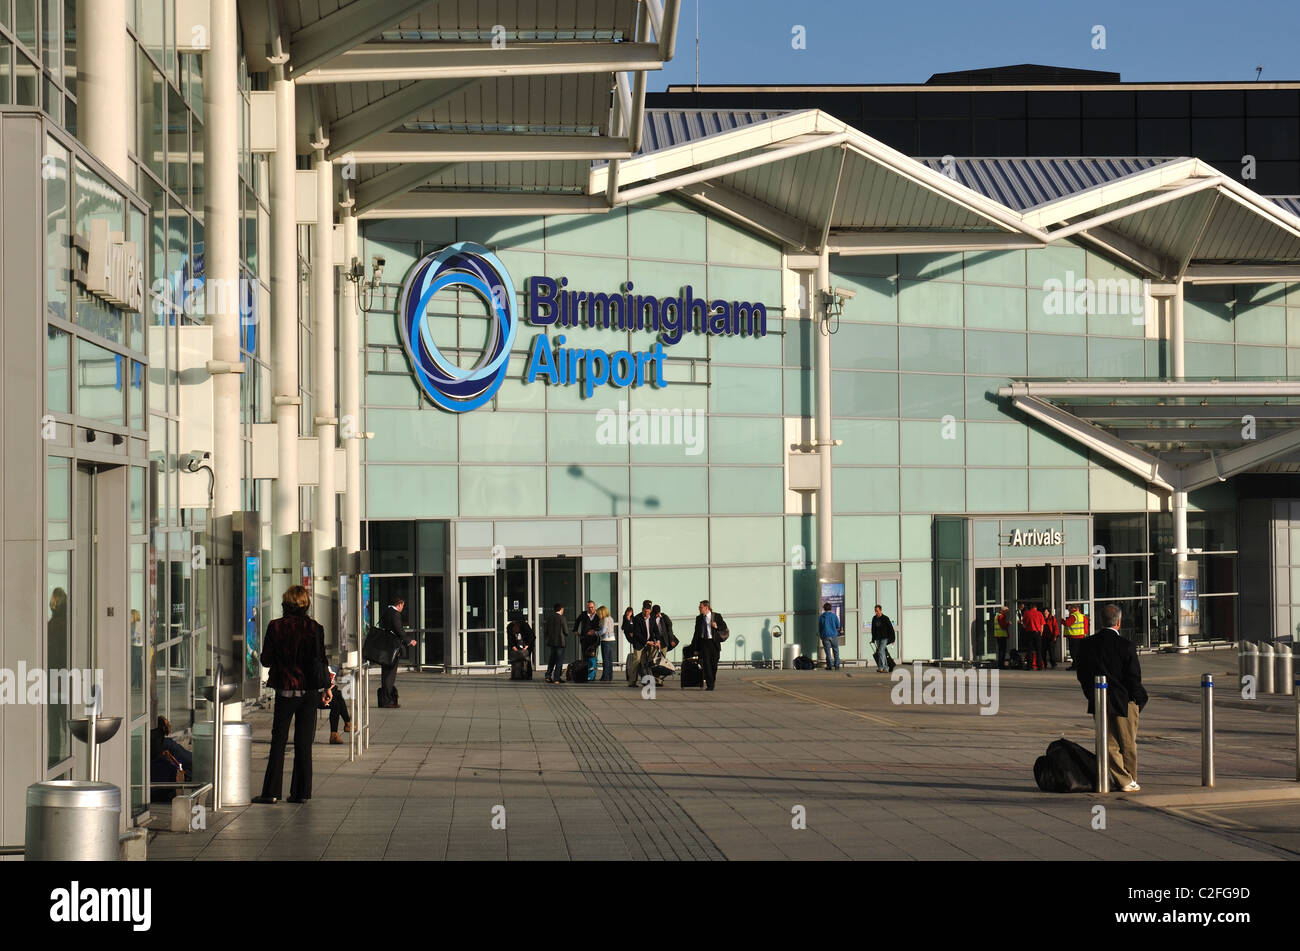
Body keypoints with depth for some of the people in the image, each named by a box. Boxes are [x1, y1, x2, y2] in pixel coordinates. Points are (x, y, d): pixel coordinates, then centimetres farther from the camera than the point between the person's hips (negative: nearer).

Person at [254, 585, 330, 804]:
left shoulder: (275, 627, -7)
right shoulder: (315, 628, -5)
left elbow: (266, 660, -3)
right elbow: (321, 660, -2)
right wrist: (328, 687, 9)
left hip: (285, 691, -1)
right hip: (309, 691, 1)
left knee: (278, 741, 6)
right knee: (304, 743, 8)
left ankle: (272, 792, 3)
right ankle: (301, 792, 9)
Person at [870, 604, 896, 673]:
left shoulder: (885, 618, -9)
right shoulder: (874, 619, 7)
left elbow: (891, 629, -7)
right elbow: (873, 629, 17)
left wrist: (892, 639, -8)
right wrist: (873, 639, 15)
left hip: (884, 638, -6)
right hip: (878, 638, 6)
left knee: (881, 651, -17)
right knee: (883, 653, 7)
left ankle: (880, 667, -18)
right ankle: (886, 668, 12)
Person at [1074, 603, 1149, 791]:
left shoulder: (1084, 645, -2)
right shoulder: (1126, 647, -14)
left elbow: (1081, 676, 4)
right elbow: (1135, 679, -11)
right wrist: (1137, 699, 5)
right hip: (1124, 702, -3)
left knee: (1110, 745, 10)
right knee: (1128, 745, 11)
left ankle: (1123, 781, 8)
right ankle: (1131, 781, 20)